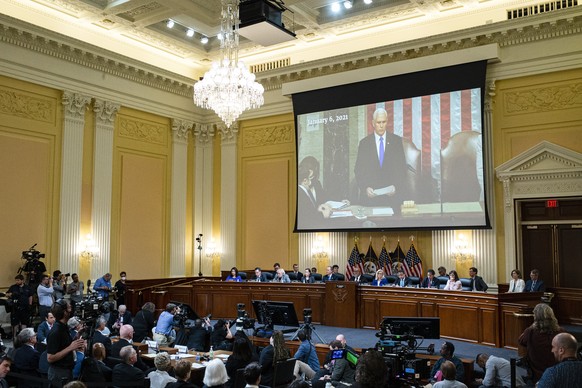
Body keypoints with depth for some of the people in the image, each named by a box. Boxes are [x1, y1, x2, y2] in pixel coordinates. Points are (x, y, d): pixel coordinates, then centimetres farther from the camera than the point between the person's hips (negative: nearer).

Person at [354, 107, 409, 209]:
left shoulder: (397, 141, 6)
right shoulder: (364, 143, 5)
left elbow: (403, 168, 4)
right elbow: (358, 170, 4)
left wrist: (396, 186, -10)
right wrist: (365, 188, -11)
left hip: (393, 194, 0)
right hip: (370, 195, 0)